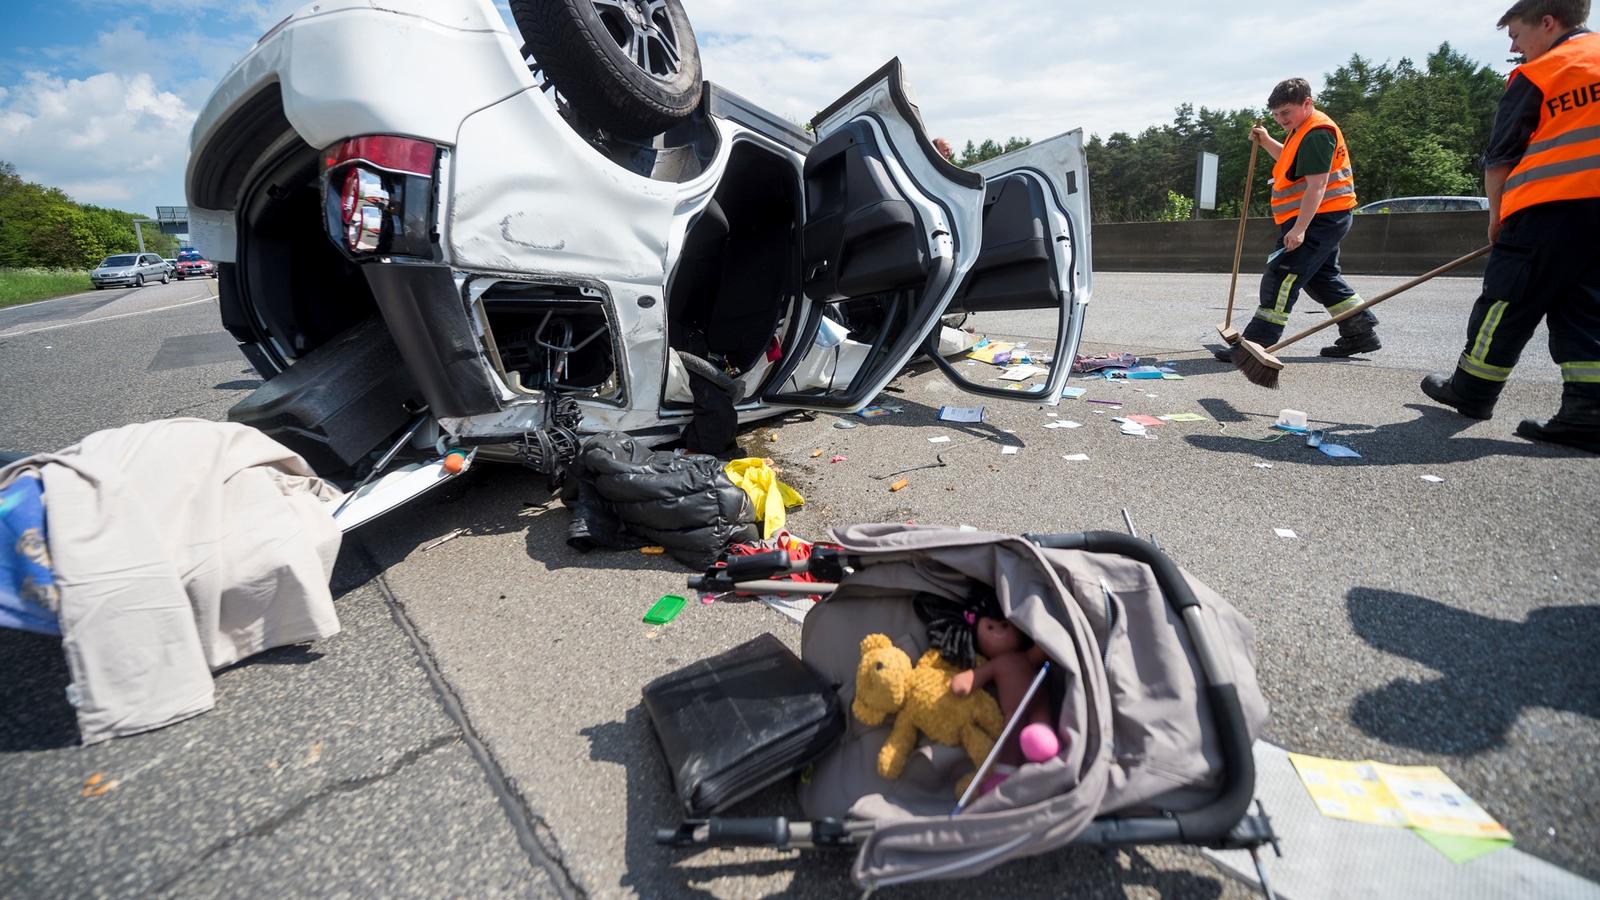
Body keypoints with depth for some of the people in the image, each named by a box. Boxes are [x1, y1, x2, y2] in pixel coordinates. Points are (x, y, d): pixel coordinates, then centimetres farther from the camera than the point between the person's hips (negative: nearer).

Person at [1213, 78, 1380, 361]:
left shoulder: (1317, 133, -16)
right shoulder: (1303, 131, 15)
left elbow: (1317, 184, -24)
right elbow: (1290, 161, 35)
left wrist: (1299, 228, -29)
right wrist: (1266, 141, 20)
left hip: (1319, 219, -11)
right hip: (1324, 220, 11)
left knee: (1281, 276, -15)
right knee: (1322, 277, 18)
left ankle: (1256, 343, -17)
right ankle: (1362, 333, 26)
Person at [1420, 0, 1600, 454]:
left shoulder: (1534, 75, -1)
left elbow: (1499, 157, -1)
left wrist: (1496, 216, 10)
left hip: (1549, 208, -6)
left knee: (1506, 304, 4)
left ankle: (1471, 391, 14)